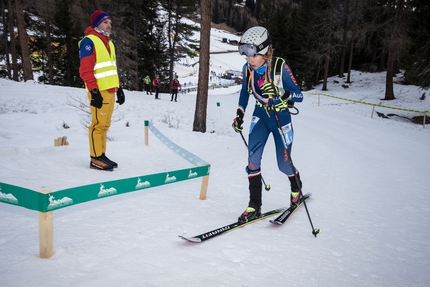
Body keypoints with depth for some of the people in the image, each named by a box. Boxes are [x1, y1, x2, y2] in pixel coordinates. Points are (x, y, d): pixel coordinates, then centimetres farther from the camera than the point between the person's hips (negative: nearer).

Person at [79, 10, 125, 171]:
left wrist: (118, 88, 16)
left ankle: (101, 155, 16)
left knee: (105, 125, 10)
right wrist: (94, 91, -19)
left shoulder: (108, 43, 21)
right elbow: (85, 69, -13)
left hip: (110, 90, 8)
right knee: (98, 124, -6)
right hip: (99, 91, -8)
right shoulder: (89, 41, -6)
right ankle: (96, 159, 0)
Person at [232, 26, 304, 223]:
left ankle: (296, 187, 41)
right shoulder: (247, 69, -10)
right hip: (260, 116, 3)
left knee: (284, 164, 6)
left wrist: (283, 95, -39)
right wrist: (239, 114, 1)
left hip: (281, 117, -3)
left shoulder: (280, 67, -23)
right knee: (253, 158, -13)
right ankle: (254, 206, -2)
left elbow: (299, 95, -20)